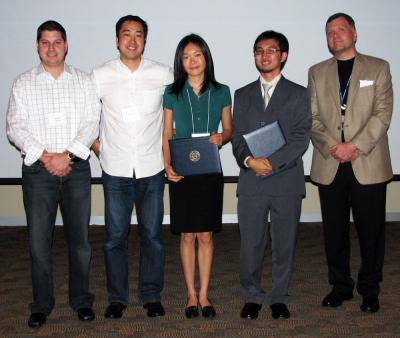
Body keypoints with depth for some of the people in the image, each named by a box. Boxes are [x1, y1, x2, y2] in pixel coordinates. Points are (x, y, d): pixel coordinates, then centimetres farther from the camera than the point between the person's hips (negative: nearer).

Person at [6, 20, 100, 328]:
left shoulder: (83, 81, 9)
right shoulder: (23, 83, 8)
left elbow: (91, 123, 0)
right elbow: (15, 127, 0)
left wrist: (67, 155, -13)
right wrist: (44, 156, -12)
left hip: (76, 168, 0)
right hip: (37, 170, 0)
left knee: (79, 238, 6)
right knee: (39, 240, 2)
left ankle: (81, 300, 20)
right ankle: (42, 304, 15)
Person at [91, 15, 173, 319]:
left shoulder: (163, 74, -1)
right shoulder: (101, 75, -1)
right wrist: (95, 145, 4)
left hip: (152, 170, 0)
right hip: (116, 171, 0)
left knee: (153, 236, 7)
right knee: (115, 237, 6)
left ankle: (152, 296, 22)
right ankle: (117, 297, 21)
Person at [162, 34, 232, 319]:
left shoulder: (221, 92, 4)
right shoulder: (172, 93, 2)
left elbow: (229, 129, 11)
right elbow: (166, 135, 3)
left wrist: (221, 138, -12)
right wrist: (168, 166, -10)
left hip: (210, 171, 0)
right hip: (182, 173, 0)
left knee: (206, 235, 5)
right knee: (187, 236, 6)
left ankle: (204, 294, 16)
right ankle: (192, 294, 17)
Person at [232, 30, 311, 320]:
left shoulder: (298, 95, 6)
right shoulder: (243, 95, 14)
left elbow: (301, 138, -4)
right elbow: (237, 137, 7)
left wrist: (271, 162, -16)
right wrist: (249, 160, -13)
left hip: (287, 180, -1)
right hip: (251, 181, 2)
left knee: (284, 244, 6)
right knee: (251, 244, 4)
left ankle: (279, 298, 21)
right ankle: (252, 297, 19)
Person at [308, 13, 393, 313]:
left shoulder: (378, 68, 6)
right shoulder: (317, 72, 13)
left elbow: (383, 113, -3)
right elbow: (312, 117, 5)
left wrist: (356, 146, -14)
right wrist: (332, 147, -11)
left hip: (369, 165, -2)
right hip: (329, 166, 2)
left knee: (371, 231, 4)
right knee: (335, 231, 9)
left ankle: (369, 289, 19)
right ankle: (340, 286, 23)